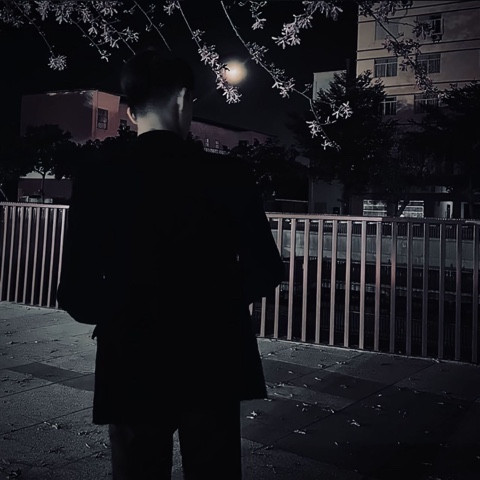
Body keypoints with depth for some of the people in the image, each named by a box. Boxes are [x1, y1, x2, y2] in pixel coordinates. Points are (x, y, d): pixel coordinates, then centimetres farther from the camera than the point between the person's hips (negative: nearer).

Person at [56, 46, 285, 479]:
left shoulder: (99, 176, -11)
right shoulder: (228, 176, -9)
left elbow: (77, 295, -12)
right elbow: (266, 272, -4)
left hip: (135, 367, 0)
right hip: (215, 364, 1)